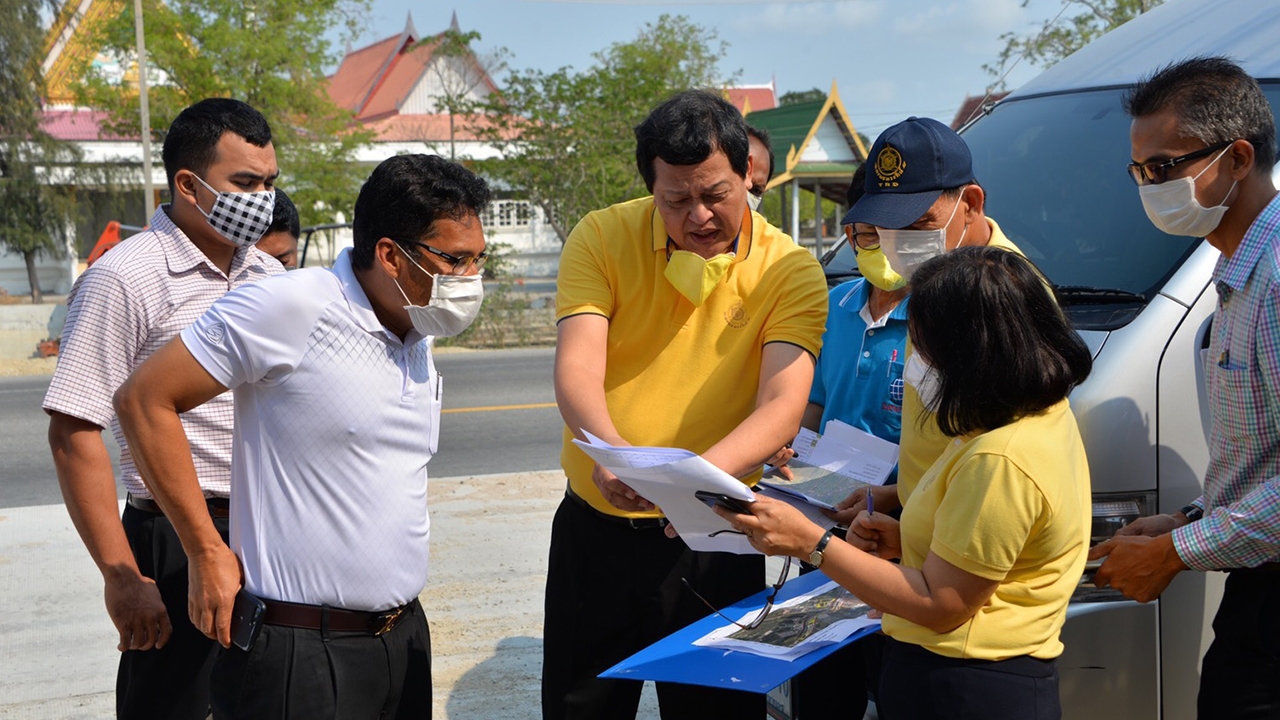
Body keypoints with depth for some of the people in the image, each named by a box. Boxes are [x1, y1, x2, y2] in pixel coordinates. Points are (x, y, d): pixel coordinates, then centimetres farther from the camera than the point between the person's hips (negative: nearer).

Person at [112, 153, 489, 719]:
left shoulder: (417, 337, 8)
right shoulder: (292, 309, -16)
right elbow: (144, 400, -12)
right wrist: (206, 554, -12)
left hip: (404, 633, 7)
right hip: (300, 650, -7)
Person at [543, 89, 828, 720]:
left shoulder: (790, 271, -9)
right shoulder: (601, 238, -7)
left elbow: (784, 404, -20)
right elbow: (576, 363, -18)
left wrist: (704, 469, -39)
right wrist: (608, 449, -39)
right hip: (594, 527, 2)